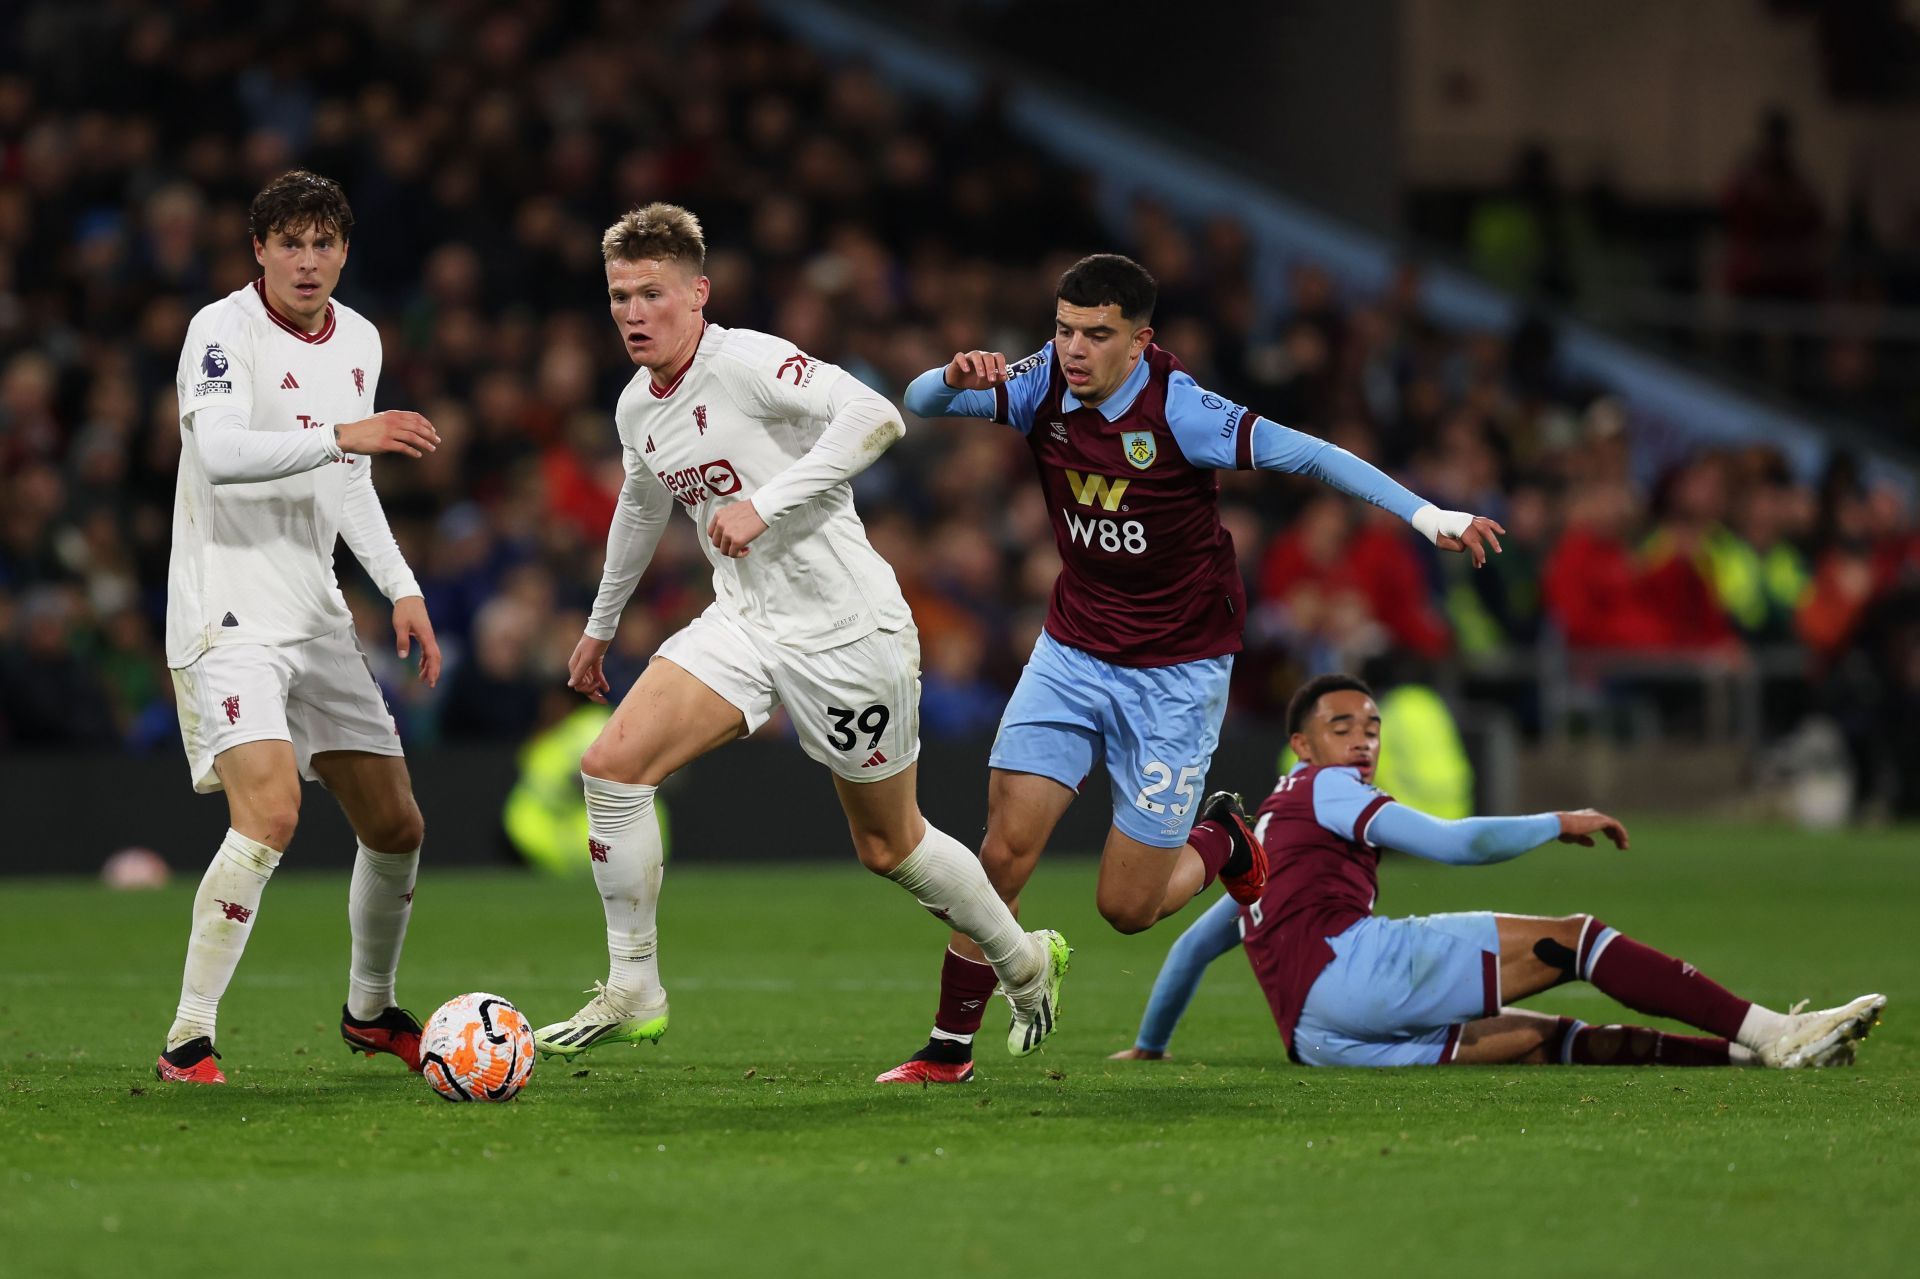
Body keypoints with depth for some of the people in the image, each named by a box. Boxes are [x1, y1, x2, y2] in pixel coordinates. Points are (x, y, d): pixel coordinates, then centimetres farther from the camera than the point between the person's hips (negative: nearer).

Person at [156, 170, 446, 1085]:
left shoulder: (358, 341, 12)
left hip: (315, 615, 8)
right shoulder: (223, 329, -11)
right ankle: (187, 1040, -18)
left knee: (396, 826, 11)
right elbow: (217, 451, -28)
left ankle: (370, 1011, 34)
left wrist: (402, 589, 14)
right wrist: (341, 435, -34)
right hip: (227, 613, -8)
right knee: (270, 812, -25)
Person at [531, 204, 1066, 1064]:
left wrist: (763, 505, -33)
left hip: (846, 629, -7)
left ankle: (1024, 960, 33)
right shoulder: (636, 408, 7)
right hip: (743, 626, 7)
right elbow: (641, 507, 27)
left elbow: (874, 418, -30)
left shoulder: (746, 362, -18)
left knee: (889, 847, 7)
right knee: (612, 765, -12)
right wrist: (601, 627, 37)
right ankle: (632, 995, -3)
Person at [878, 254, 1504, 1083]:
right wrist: (956, 377, -31)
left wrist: (1427, 516, -31)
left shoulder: (1178, 410, -22)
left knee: (1127, 907, -2)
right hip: (1072, 651, 4)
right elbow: (920, 402, -6)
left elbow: (1303, 454, -23)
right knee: (1007, 844, -10)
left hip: (1174, 672, -4)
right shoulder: (1046, 385, -7)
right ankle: (949, 1047, 3)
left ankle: (1221, 843, 31)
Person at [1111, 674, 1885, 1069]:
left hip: (1315, 1035, 9)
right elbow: (1451, 844, -3)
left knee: (1545, 1041, -3)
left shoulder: (1265, 836, 35)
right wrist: (1560, 825, 7)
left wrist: (1149, 1046, 54)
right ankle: (1770, 1034, -18)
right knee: (1573, 938, -9)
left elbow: (1195, 943, 42)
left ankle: (1746, 1053, -16)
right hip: (1351, 968, -9)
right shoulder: (1322, 790, 6)